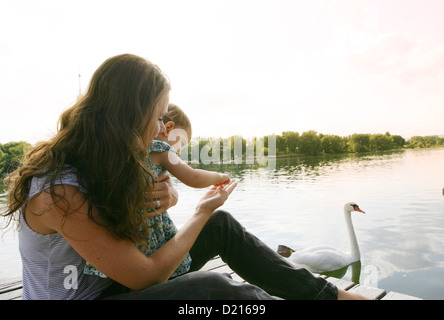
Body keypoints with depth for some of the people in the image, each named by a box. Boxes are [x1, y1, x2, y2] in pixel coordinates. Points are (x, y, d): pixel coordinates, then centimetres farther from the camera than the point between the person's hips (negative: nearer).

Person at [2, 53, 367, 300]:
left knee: (222, 225, -3)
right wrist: (202, 211, -16)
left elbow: (167, 189, 8)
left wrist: (167, 195, -17)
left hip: (115, 281, 8)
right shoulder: (61, 192, -30)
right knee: (210, 288, -32)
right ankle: (324, 293, -5)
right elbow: (146, 277, -25)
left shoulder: (95, 164, -4)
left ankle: (328, 293, 7)